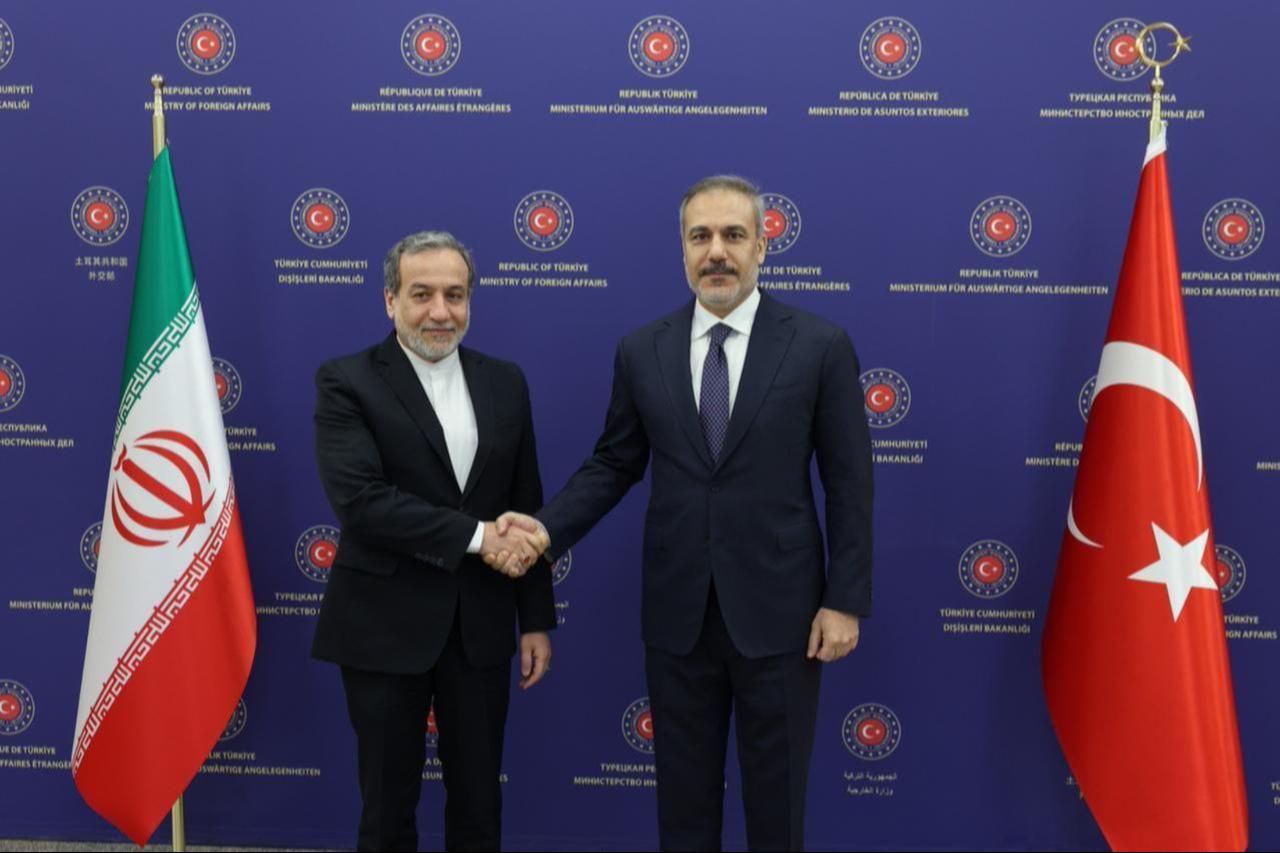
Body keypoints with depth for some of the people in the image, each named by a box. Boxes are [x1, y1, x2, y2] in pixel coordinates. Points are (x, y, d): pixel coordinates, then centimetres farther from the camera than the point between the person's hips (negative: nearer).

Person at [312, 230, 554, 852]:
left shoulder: (505, 383, 6)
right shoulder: (346, 382, -7)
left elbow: (527, 509, 8)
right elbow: (359, 499, -20)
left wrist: (536, 619, 6)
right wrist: (475, 535, -19)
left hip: (481, 627, 4)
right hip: (385, 627, -3)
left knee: (479, 803, 14)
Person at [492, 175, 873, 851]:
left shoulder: (821, 346, -5)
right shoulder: (641, 351, 3)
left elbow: (848, 483, -4)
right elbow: (613, 465, 8)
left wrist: (846, 601, -6)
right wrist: (546, 528, -8)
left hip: (778, 607, -2)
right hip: (677, 610, 2)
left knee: (776, 795, 11)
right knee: (683, 793, 14)